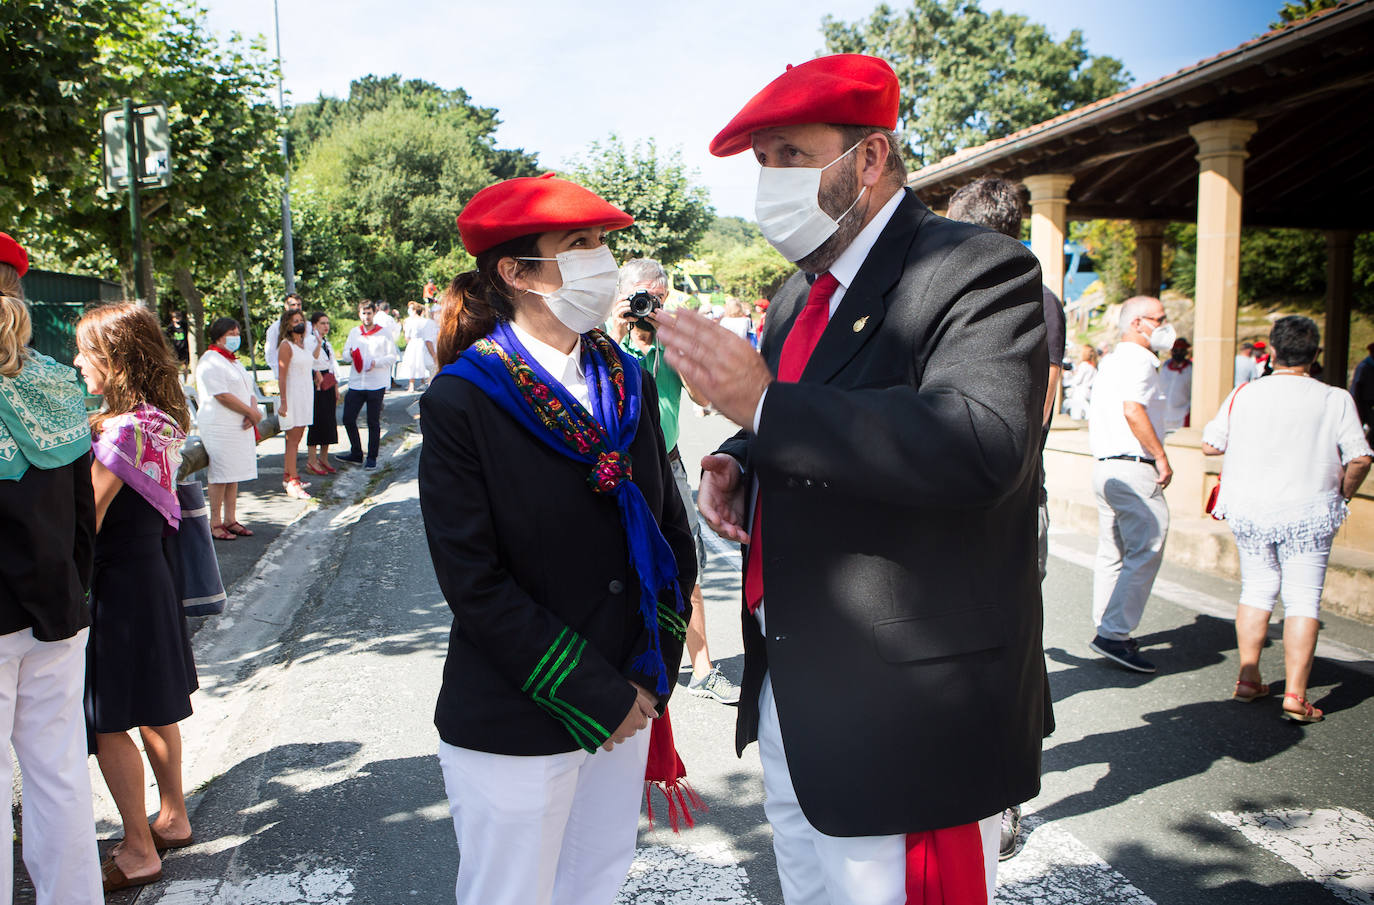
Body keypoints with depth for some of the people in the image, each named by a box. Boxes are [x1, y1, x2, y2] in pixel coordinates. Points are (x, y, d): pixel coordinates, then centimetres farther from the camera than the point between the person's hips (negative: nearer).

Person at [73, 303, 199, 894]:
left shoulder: (123, 429, -21)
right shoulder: (157, 419, 6)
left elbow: (87, 520, -20)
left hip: (117, 587, -9)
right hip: (149, 576, 9)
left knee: (106, 722, 3)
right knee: (152, 709, 20)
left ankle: (138, 851, 14)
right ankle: (172, 817, 34)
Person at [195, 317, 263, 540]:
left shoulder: (234, 361, 20)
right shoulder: (211, 361, -9)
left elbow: (250, 391, 17)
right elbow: (222, 396, -17)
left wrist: (253, 411, -4)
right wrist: (252, 412, -12)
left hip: (241, 427, 9)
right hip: (219, 427, -9)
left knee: (234, 474, 10)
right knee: (220, 474, -6)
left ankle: (230, 520, 15)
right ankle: (215, 523, 0)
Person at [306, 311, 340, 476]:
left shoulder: (327, 343, 17)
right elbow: (311, 362, -24)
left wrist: (336, 388, 18)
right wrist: (318, 343, -27)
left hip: (329, 386, 8)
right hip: (316, 386, -8)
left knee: (330, 422, 7)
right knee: (317, 422, -6)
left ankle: (323, 458, 18)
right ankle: (312, 461, 2)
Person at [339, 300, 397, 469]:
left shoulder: (384, 334, -1)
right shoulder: (354, 332, 11)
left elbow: (392, 357, -2)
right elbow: (345, 352, 15)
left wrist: (376, 362, -18)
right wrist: (350, 355, -8)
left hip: (376, 385, -4)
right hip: (356, 384, 4)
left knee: (373, 423, 4)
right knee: (348, 419, 2)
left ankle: (372, 458, 15)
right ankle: (356, 453, 18)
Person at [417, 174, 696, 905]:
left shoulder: (627, 382, 3)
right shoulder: (461, 401, -13)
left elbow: (671, 533, 7)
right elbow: (474, 580, -16)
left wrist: (651, 675, -1)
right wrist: (596, 698, -15)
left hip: (626, 708, 5)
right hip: (513, 730, -5)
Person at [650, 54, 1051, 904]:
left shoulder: (980, 272, -13)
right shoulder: (800, 296, 13)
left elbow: (981, 442, -31)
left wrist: (764, 406, -30)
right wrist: (735, 466, 2)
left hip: (907, 722, -8)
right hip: (791, 699, 8)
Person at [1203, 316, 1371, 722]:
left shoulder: (1243, 394, -1)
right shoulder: (1336, 400, -5)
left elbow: (1210, 445, 6)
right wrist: (1341, 495, 9)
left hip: (1248, 509, 3)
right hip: (1307, 513, -2)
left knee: (1256, 590, 16)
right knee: (1303, 599, 2)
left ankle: (1247, 679, 21)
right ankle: (1295, 695, -1)